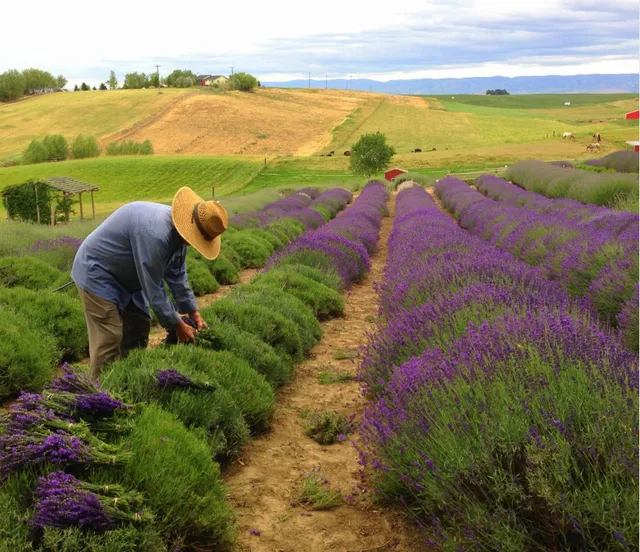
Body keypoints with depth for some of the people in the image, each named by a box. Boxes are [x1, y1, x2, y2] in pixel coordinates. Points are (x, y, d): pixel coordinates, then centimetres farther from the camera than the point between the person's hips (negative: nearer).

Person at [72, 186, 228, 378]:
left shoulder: (178, 230, -6)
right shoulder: (155, 233, -36)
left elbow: (177, 276, 7)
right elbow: (153, 288, -28)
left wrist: (194, 312, 5)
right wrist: (177, 325, -18)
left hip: (125, 278, 10)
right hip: (97, 273, -10)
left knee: (138, 329, 12)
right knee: (109, 340, -13)